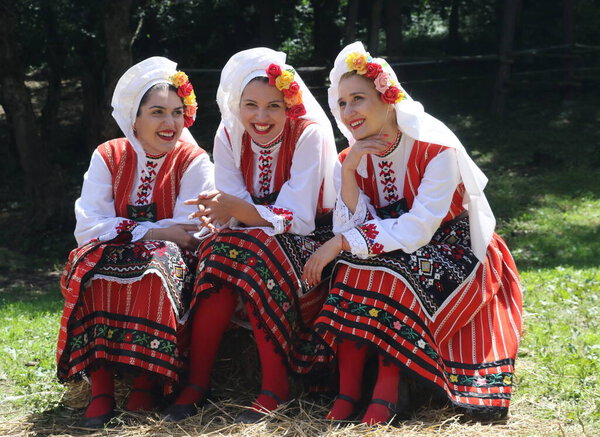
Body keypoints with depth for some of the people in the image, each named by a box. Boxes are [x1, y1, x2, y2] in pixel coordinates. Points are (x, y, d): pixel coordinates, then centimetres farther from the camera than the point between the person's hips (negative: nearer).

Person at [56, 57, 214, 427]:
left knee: (157, 269, -35)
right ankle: (101, 385, -32)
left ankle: (147, 382, -27)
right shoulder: (108, 157, 3)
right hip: (113, 257, 2)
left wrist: (126, 230, -16)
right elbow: (88, 227, -8)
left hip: (168, 260, -2)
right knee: (94, 264, -31)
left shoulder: (193, 161, -2)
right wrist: (153, 231, -18)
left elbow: (190, 234, -12)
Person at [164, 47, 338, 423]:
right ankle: (198, 382, -23)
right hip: (256, 244, 4)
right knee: (221, 251, -28)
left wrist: (237, 209, -35)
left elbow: (297, 220, -22)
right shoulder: (229, 135, -2)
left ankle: (276, 385, -26)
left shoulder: (309, 133, -16)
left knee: (254, 253, -33)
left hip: (310, 244, -4)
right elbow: (230, 211, -9)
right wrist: (219, 215, -33)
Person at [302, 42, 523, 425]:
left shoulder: (437, 150, -19)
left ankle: (388, 391, -30)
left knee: (393, 268, -32)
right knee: (353, 263, -25)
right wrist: (349, 170, -23)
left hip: (453, 258, -5)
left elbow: (418, 229, -26)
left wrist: (342, 243, -27)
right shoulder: (353, 159, -1)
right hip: (395, 257, 5)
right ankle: (348, 389, -27)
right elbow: (350, 230, -12)